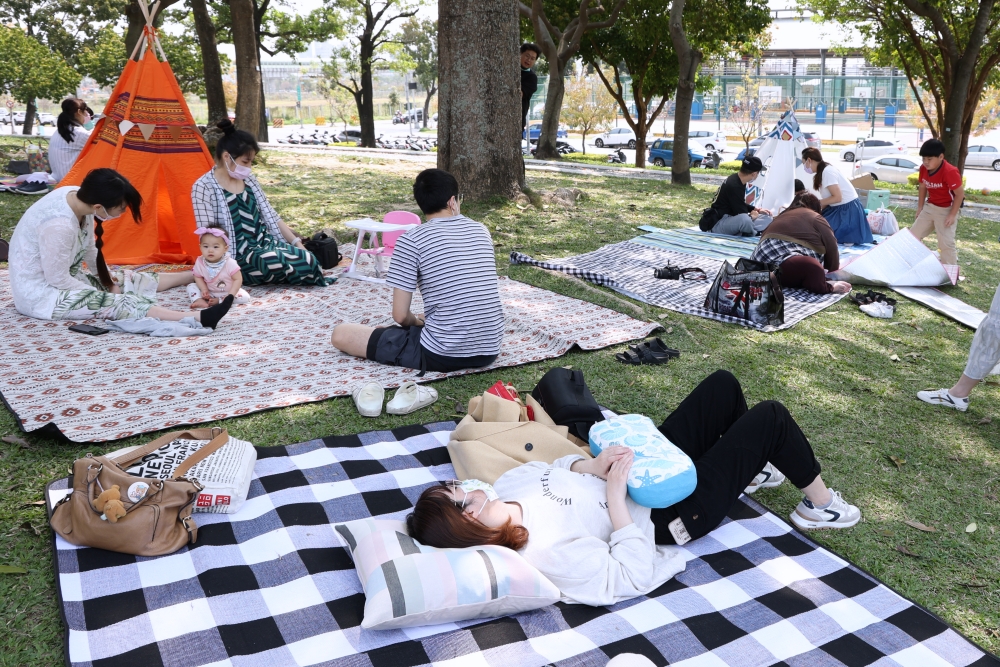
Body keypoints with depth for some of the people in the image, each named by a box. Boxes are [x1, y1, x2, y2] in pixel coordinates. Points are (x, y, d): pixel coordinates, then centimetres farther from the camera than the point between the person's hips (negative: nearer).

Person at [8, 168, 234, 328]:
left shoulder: (76, 196, -8)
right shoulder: (59, 225, -34)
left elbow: (88, 249, 8)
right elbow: (58, 280, -25)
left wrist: (107, 278, 8)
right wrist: (104, 291, -15)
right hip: (39, 292, -9)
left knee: (131, 280, 9)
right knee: (118, 303, -23)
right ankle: (199, 318, -35)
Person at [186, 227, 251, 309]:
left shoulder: (230, 263, -25)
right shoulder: (200, 262, -15)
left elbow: (238, 279, -21)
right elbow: (198, 277, 0)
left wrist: (230, 296, -28)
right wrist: (204, 290, -17)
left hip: (227, 292, -3)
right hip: (210, 292, 3)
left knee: (245, 297, -24)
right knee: (191, 286, -7)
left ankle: (218, 301, -19)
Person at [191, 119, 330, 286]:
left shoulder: (248, 179, 11)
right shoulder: (203, 187, -8)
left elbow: (270, 216, 15)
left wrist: (296, 242, 6)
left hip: (265, 243, 5)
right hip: (238, 256, -5)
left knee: (308, 260, -22)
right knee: (273, 263, -37)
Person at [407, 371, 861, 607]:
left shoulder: (508, 485, -11)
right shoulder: (547, 550, -33)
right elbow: (632, 578, -30)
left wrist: (591, 465, -14)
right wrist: (615, 497, -31)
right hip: (672, 513, -7)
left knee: (723, 384, 11)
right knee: (771, 418, -3)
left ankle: (750, 468, 39)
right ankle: (819, 504, 25)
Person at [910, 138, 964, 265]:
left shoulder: (950, 172, -27)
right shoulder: (923, 169, -6)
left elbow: (960, 194, -20)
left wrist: (952, 215, -20)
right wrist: (920, 208, 10)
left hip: (947, 210, -7)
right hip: (930, 207, 7)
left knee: (946, 243, -11)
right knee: (913, 235, 9)